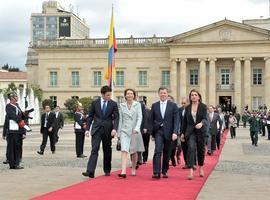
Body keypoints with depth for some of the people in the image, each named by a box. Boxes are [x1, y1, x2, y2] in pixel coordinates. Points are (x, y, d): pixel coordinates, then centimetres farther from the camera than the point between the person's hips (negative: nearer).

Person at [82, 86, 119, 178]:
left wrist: (114, 129, -18)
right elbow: (90, 116, 7)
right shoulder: (95, 103, 3)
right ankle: (90, 171, -19)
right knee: (94, 150, -11)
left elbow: (116, 117, -3)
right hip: (96, 130, -1)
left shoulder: (113, 104, 2)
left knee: (107, 151, 10)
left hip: (108, 130, 1)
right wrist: (87, 129, 0)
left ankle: (107, 170, 25)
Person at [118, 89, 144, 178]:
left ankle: (133, 169, 27)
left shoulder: (137, 104, 2)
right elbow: (120, 119, 8)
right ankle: (123, 171, -22)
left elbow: (139, 117, -6)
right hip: (124, 130, 0)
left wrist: (136, 128, -20)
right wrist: (118, 132, 7)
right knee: (124, 150, -14)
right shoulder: (122, 105, 6)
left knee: (134, 151, 10)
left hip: (135, 131, 0)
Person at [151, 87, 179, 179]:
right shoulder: (154, 105, 7)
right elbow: (152, 120, 10)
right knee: (158, 151, -14)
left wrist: (175, 132, -14)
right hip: (158, 131, 0)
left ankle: (165, 171, 23)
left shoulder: (173, 105, 2)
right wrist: (152, 133, 7)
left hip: (169, 132, 0)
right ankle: (156, 172, -18)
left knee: (167, 153, 8)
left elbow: (176, 120, -3)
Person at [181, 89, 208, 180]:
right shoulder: (187, 108, 6)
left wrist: (201, 123, -33)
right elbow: (185, 121, 12)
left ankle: (201, 167, 33)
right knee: (191, 148, -15)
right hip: (190, 131, 1)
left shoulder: (203, 106, -1)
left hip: (201, 131, -1)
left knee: (201, 149, 11)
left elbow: (205, 118, -11)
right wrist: (183, 132, 11)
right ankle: (191, 171, -21)